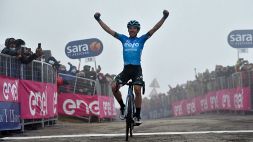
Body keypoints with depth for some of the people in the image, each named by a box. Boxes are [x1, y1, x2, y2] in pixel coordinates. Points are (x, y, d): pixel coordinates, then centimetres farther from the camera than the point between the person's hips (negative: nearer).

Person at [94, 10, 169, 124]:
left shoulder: (141, 40, 8)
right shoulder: (124, 39, 13)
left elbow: (154, 29, 0)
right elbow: (109, 30, 11)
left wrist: (164, 17, -10)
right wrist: (99, 20, 6)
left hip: (137, 69, -2)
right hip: (126, 69, 2)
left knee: (137, 90, -20)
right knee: (114, 87, -17)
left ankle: (137, 115, -7)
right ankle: (122, 107, 6)